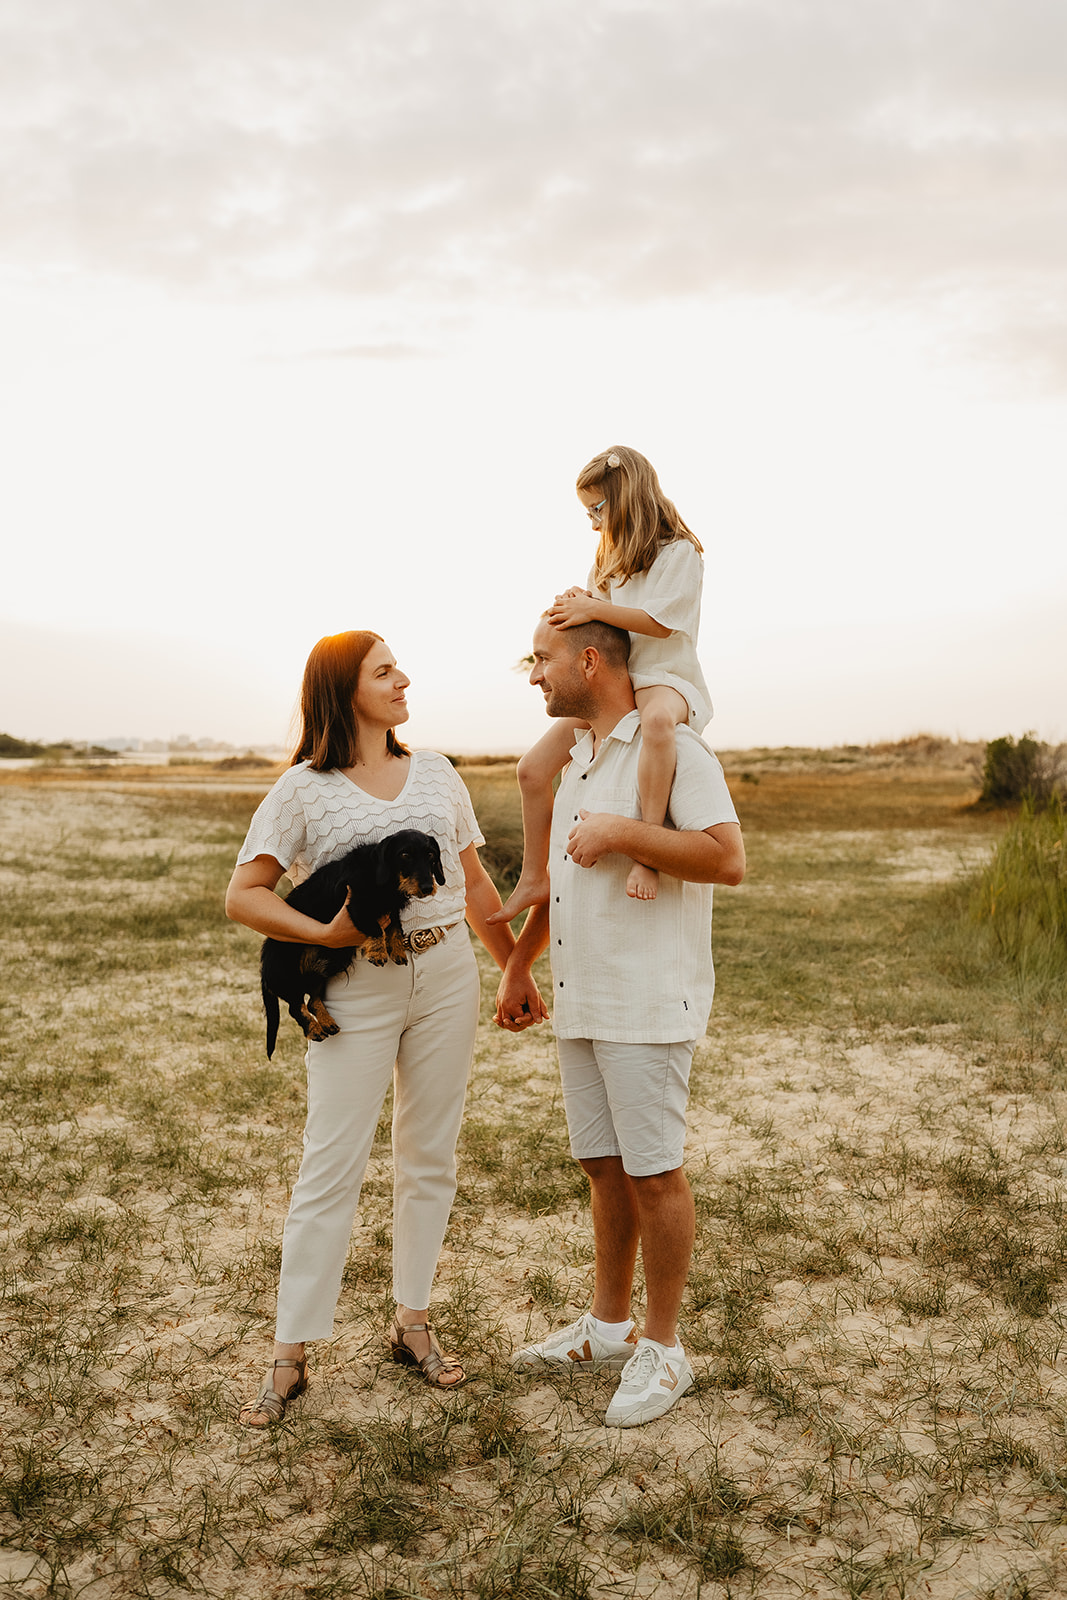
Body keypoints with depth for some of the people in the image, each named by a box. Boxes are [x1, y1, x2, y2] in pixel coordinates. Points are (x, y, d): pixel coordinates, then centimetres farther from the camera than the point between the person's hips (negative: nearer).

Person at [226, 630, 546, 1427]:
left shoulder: (436, 772, 8)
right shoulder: (306, 789, -4)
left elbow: (476, 886, 13)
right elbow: (244, 895, -6)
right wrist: (324, 934, -18)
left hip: (446, 976, 4)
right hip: (357, 988, -4)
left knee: (431, 1158, 11)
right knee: (331, 1168, 0)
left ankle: (414, 1323, 27)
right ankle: (291, 1353, 13)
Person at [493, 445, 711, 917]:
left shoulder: (677, 552, -6)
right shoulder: (612, 560, 20)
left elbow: (659, 623, -17)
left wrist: (593, 609, -20)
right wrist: (579, 606, 0)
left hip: (665, 678, -8)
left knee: (656, 718, -46)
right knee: (533, 768, -2)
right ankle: (534, 877, 11)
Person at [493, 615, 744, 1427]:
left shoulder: (672, 747, -12)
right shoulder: (577, 759, 15)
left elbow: (729, 858, -21)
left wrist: (623, 831, -23)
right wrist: (517, 966, 25)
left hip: (648, 1002, -8)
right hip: (581, 998, 8)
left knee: (652, 1172, 1)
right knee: (605, 1167, 15)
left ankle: (662, 1348, 17)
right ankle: (609, 1326, 29)